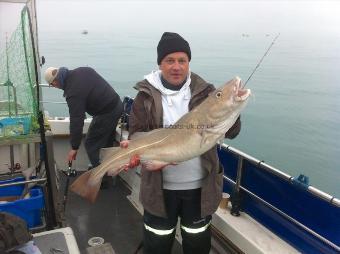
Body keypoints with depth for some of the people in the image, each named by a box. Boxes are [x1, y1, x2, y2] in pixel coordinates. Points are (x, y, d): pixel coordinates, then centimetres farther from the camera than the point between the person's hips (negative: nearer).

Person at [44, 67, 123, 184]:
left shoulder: (73, 93, -22)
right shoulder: (82, 70, 1)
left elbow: (76, 121, -19)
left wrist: (74, 147, -9)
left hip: (106, 114, -9)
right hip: (117, 104, 9)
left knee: (91, 145, 4)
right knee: (107, 142, 22)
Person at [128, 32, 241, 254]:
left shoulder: (204, 92, -3)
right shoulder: (147, 95, -4)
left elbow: (231, 132, -7)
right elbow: (136, 133, -4)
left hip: (199, 185, 1)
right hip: (160, 187, 0)